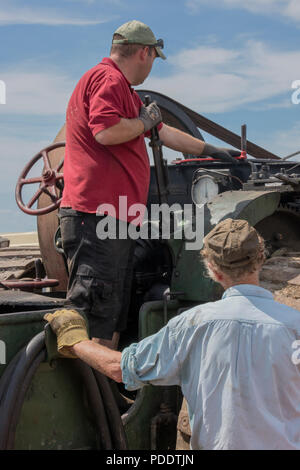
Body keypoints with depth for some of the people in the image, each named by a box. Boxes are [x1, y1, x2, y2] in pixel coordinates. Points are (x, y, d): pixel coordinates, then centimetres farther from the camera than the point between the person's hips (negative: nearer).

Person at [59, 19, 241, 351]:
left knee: (111, 323, 10)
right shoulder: (108, 79, -6)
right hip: (96, 214, -11)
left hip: (115, 219, 11)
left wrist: (211, 150, 42)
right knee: (93, 315, -15)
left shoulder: (121, 88, 29)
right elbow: (106, 131, -24)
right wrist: (144, 121, -5)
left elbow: (164, 133, 37)